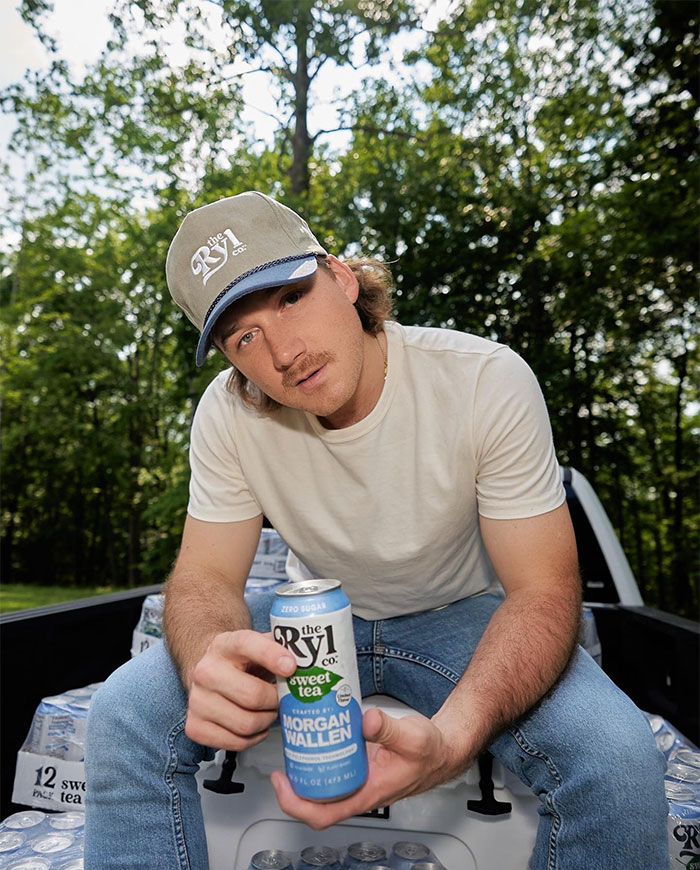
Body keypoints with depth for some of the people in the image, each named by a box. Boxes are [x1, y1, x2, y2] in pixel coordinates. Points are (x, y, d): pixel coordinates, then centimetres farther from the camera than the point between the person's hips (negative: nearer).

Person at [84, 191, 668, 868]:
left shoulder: (488, 381, -24)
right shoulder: (227, 413, -16)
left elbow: (543, 589, -22)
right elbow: (206, 576, -11)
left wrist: (451, 735, -41)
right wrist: (210, 665, -37)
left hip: (463, 615, -1)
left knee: (616, 756, -27)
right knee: (125, 715, -19)